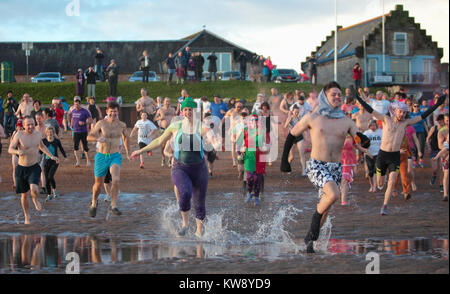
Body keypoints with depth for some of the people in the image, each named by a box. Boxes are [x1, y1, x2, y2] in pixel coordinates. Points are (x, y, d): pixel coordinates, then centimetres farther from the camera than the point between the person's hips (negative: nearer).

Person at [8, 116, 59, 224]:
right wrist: (18, 152, -39)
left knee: (34, 189, -24)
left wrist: (51, 156, 13)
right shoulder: (19, 135, -13)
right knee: (24, 194, 10)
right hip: (21, 168, -1)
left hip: (34, 168, 1)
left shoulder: (37, 134, 0)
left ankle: (35, 200, 13)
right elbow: (10, 149, -18)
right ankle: (27, 216, 33)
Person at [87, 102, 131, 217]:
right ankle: (94, 203, 40)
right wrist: (98, 139, -35)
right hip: (101, 156, 0)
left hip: (115, 157, 0)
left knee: (116, 179, -25)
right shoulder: (101, 123, -6)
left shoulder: (121, 125, 1)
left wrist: (128, 153, 29)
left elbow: (125, 137, 21)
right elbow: (89, 137, -13)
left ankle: (113, 206, -16)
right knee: (98, 184, 11)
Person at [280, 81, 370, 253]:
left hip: (336, 169, 4)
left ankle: (310, 239, 25)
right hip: (316, 166, -4)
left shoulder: (346, 122, 7)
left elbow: (364, 143, 2)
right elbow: (292, 135, 9)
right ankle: (316, 218, -4)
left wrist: (362, 139, -23)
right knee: (334, 195, -28)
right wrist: (284, 160, 8)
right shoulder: (312, 118, -1)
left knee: (325, 207, 9)